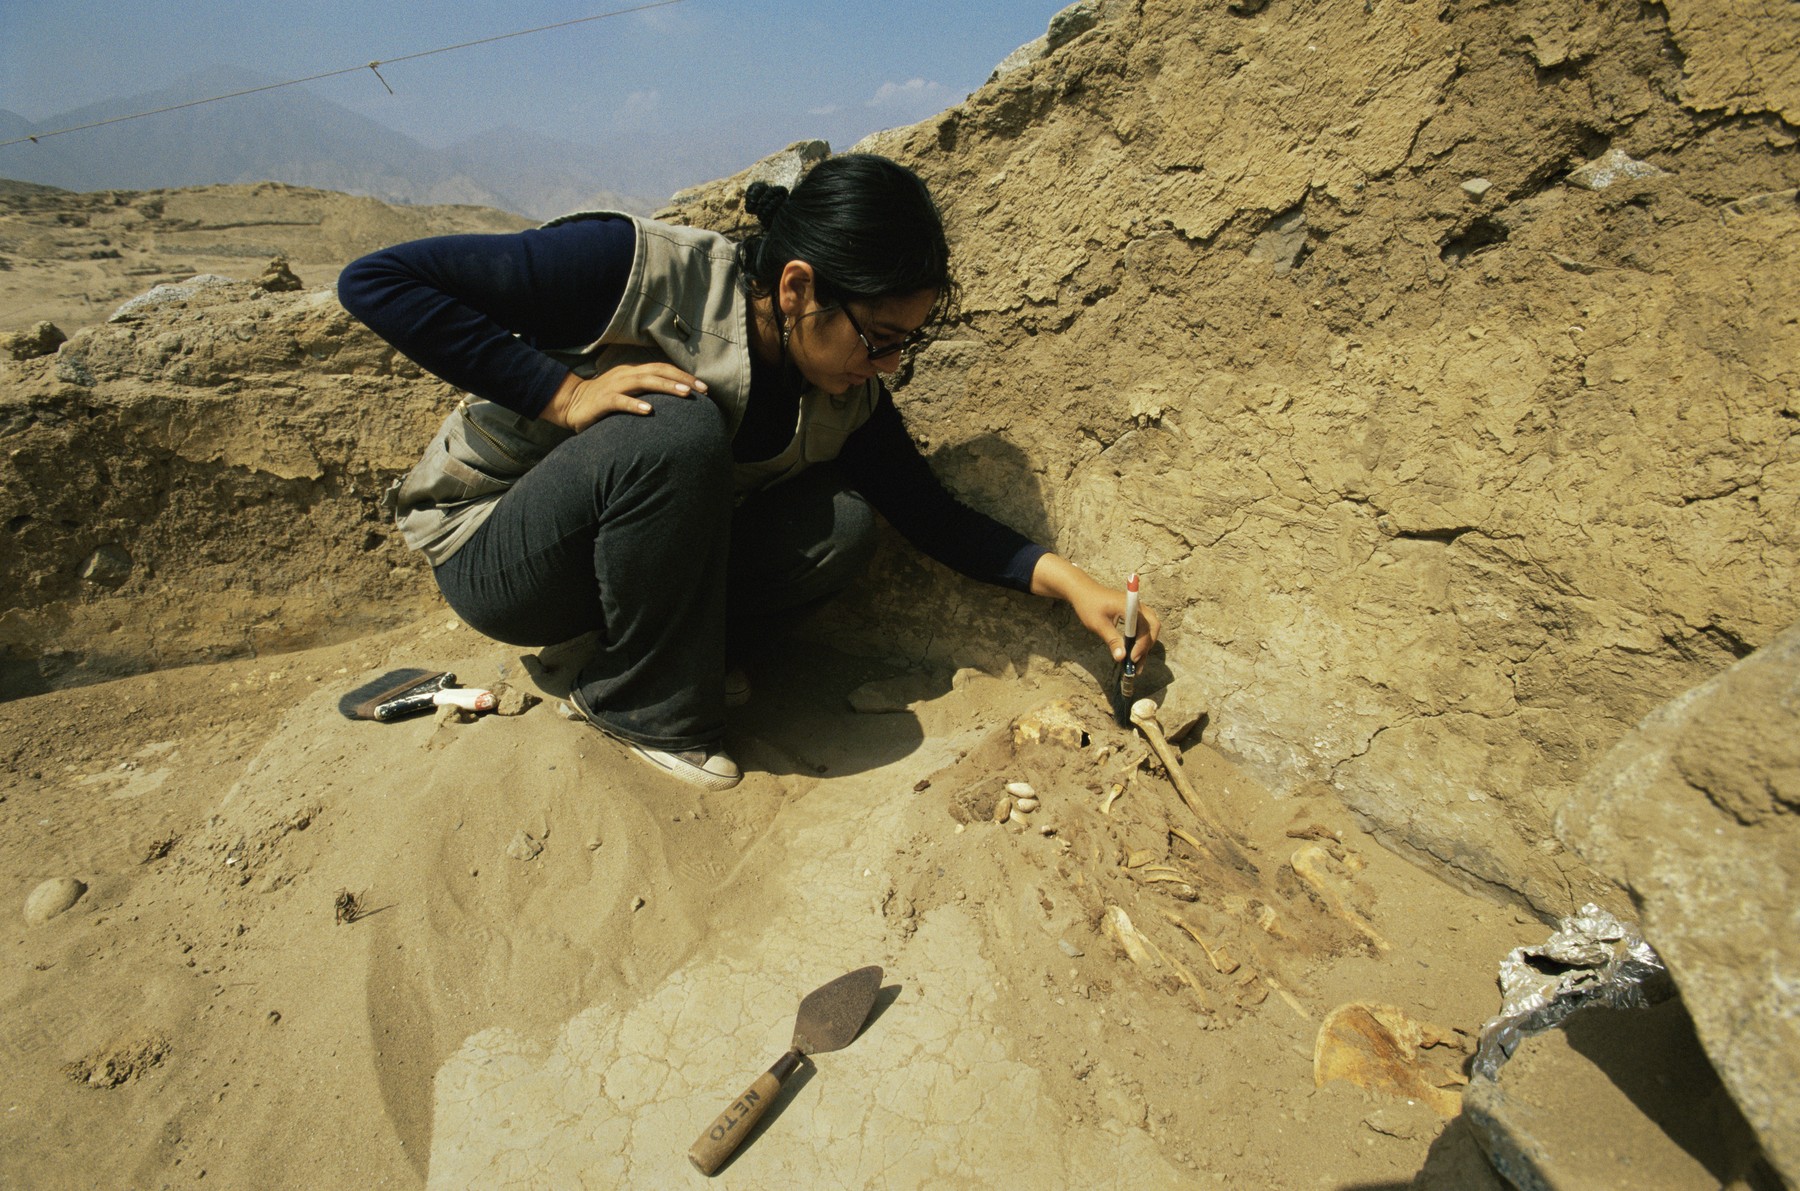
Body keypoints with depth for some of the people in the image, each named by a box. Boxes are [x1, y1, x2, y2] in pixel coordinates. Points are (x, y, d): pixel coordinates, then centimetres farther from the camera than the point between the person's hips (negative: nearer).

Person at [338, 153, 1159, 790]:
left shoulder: (847, 395, -9)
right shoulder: (640, 272, -25)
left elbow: (932, 516, -2)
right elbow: (374, 279, -23)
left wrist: (1066, 579, -13)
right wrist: (563, 392, -31)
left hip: (634, 549, 5)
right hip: (488, 554, -4)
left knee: (842, 524, -18)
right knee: (678, 431, -34)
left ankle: (617, 669, -5)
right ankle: (652, 711, -14)